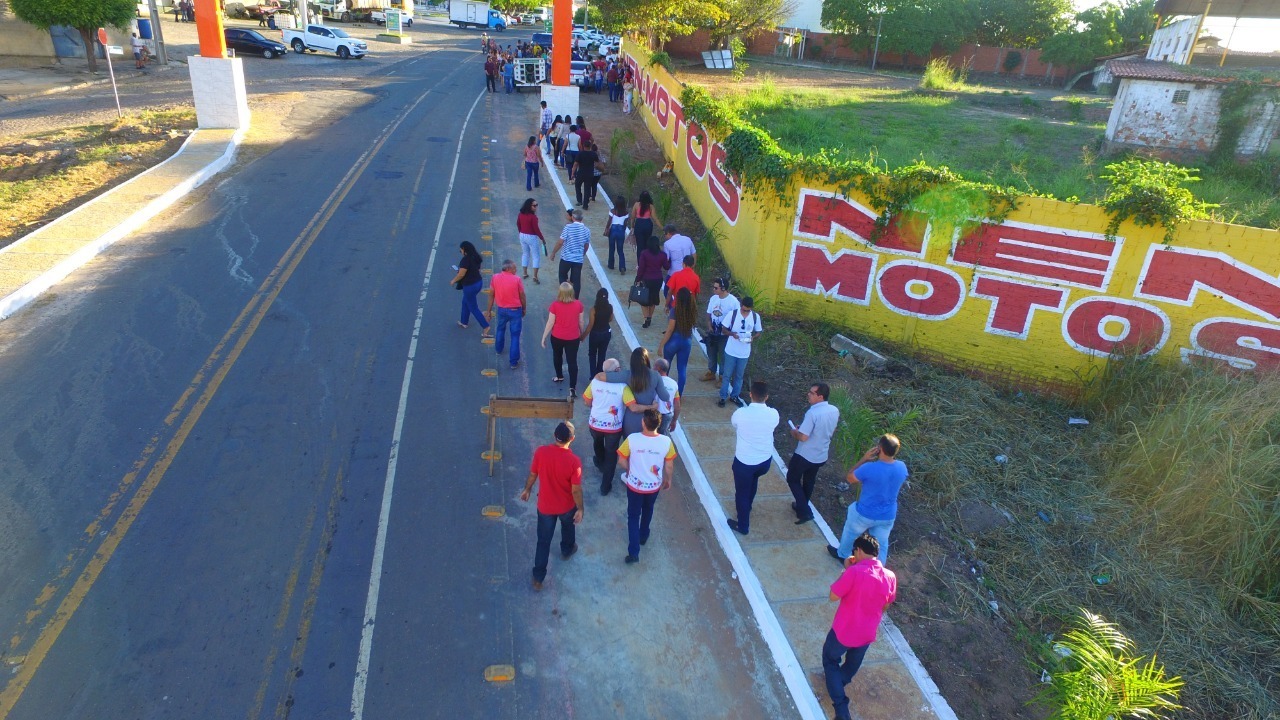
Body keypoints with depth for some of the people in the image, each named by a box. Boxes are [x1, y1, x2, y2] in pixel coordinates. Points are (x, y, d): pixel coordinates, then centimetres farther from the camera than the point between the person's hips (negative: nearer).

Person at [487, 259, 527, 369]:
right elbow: (522, 296, -7)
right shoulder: (517, 279, -17)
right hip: (515, 310, -4)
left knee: (501, 329, 31)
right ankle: (514, 362, 6)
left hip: (501, 309, 4)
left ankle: (498, 349, 51)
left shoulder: (495, 277, -8)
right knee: (515, 335, 4)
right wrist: (524, 309, 9)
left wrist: (489, 310, 8)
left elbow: (491, 295, -2)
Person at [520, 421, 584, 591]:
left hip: (545, 506, 1)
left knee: (543, 541, 16)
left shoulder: (541, 452, -22)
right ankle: (567, 550, 59)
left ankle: (538, 578, 23)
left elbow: (532, 475, -6)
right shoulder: (574, 461, -29)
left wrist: (527, 490, 13)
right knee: (568, 528, 32)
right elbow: (576, 490, -21)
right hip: (567, 506, -1)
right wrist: (580, 508, -4)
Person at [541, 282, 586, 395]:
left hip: (557, 337, 0)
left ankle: (560, 376, 46)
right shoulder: (578, 304, -11)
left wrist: (544, 337, 0)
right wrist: (582, 334, 17)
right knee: (572, 361, 4)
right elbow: (580, 322, 0)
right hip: (573, 338, 0)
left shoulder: (555, 305, -17)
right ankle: (572, 387, -4)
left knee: (557, 356, 26)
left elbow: (550, 323, -12)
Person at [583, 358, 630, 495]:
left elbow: (587, 402, 2)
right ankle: (605, 486, 24)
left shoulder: (595, 381, -11)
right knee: (611, 455, 17)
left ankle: (601, 464, 63)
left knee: (598, 444, 35)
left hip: (595, 424, 3)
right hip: (613, 427, -3)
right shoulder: (622, 386, -21)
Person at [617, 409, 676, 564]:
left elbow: (621, 460, -13)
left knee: (633, 516, 17)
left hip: (635, 485, -2)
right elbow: (669, 466, -8)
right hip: (654, 486, 2)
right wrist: (668, 480, 11)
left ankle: (633, 552, 15)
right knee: (647, 511, 30)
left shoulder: (632, 439, -25)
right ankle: (643, 536, 52)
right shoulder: (666, 441, -21)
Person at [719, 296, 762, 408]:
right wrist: (732, 334, -24)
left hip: (744, 352, 2)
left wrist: (753, 337, -17)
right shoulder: (733, 314, -12)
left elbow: (758, 332, 5)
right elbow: (724, 329, -3)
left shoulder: (756, 316, -6)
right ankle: (723, 397, 20)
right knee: (727, 375, 7)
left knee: (739, 376, 15)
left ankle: (735, 396, 31)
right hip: (731, 351, -2)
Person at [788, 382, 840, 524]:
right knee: (809, 481, 27)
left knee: (793, 479, 15)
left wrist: (794, 432, -8)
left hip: (805, 455, -7)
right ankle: (802, 507, 43)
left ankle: (805, 511, 9)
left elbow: (803, 437, -28)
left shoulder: (812, 413, -29)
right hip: (821, 456, 7)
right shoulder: (835, 410, -6)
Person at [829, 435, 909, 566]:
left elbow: (850, 478, -12)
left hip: (865, 514, -3)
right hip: (887, 516, 3)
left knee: (850, 533, 27)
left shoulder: (869, 468, -31)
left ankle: (843, 555, 51)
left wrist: (864, 459, -12)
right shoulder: (902, 467, -15)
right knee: (881, 544, 24)